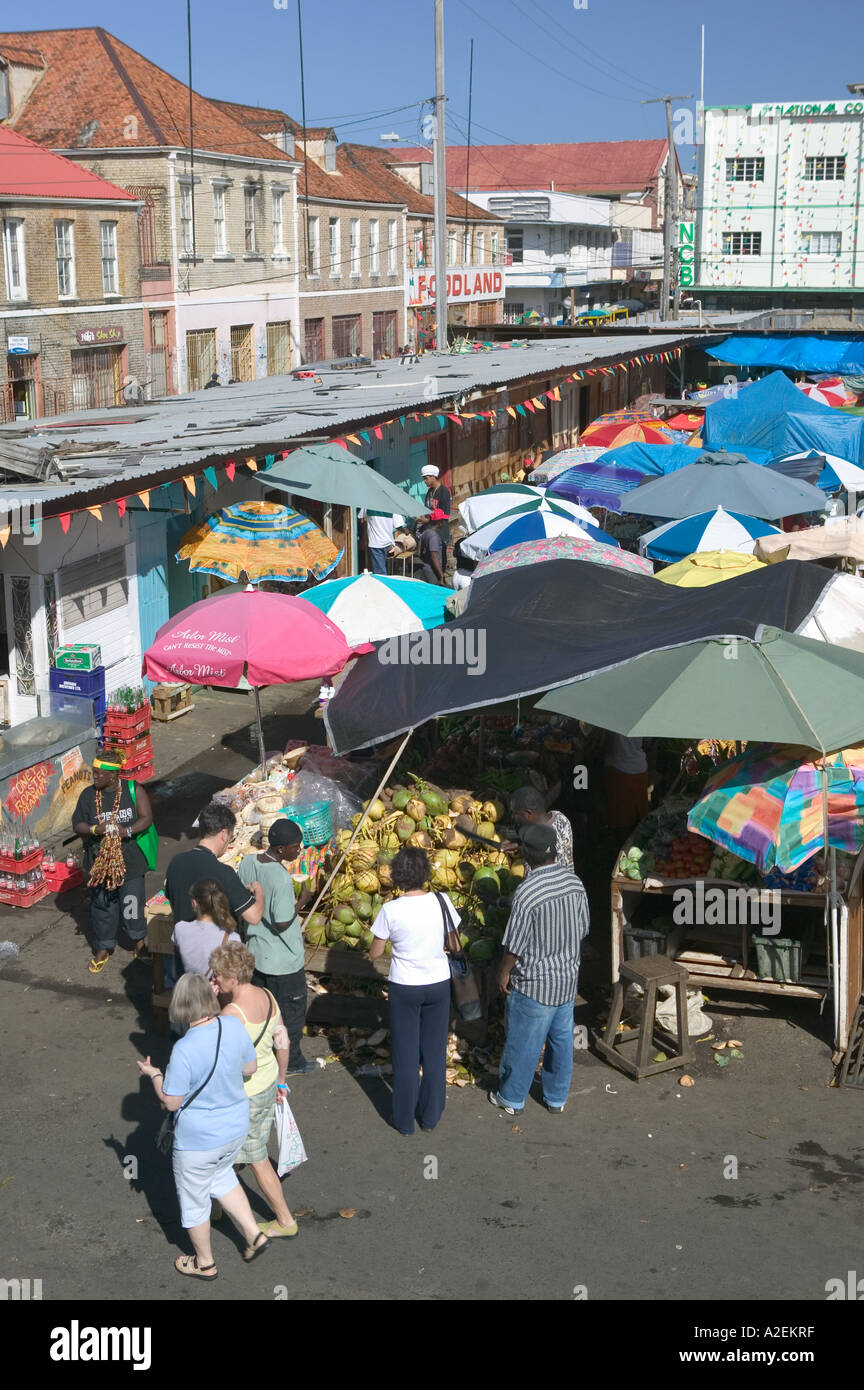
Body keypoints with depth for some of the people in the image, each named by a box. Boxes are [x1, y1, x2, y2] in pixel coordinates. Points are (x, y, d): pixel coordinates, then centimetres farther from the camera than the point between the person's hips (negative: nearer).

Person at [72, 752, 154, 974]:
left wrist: (126, 831, -27)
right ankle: (103, 948, 26)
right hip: (99, 861, 1)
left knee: (132, 902, 7)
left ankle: (139, 941, 28)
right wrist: (95, 829, -21)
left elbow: (146, 819, -10)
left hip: (129, 861, -1)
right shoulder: (88, 795, -3)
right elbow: (77, 825, 0)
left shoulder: (133, 790, -7)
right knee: (102, 905, 10)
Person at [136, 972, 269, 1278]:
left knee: (194, 1198, 20)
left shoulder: (184, 1050, -31)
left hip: (199, 1140, -6)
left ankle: (205, 1263, 40)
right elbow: (251, 1068, 1)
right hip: (236, 1126, 6)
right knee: (221, 1176, 34)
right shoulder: (235, 1026, -14)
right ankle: (254, 1235, 35)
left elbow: (171, 1102, -20)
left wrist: (153, 1074, -4)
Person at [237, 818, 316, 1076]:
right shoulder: (280, 878, -30)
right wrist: (302, 901, -15)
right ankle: (292, 1062, 28)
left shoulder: (247, 863, -7)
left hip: (255, 952, 7)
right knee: (291, 1010, 14)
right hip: (284, 960, -7)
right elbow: (282, 922, -27)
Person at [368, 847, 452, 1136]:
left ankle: (404, 1120, 24)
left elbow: (374, 953, -7)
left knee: (405, 1055, 13)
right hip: (438, 984, 2)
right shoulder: (442, 901, -11)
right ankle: (430, 1116, 27)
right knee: (434, 1052, 16)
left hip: (404, 988, -2)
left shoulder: (391, 910, -17)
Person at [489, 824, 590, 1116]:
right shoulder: (574, 882, -6)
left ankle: (511, 1098, 28)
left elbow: (515, 945, -19)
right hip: (568, 978, 6)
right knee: (561, 1040, 19)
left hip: (534, 984, -6)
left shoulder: (527, 892, -27)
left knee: (523, 1043, 11)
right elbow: (583, 929, 6)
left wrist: (504, 971, -3)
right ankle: (557, 1098, 33)